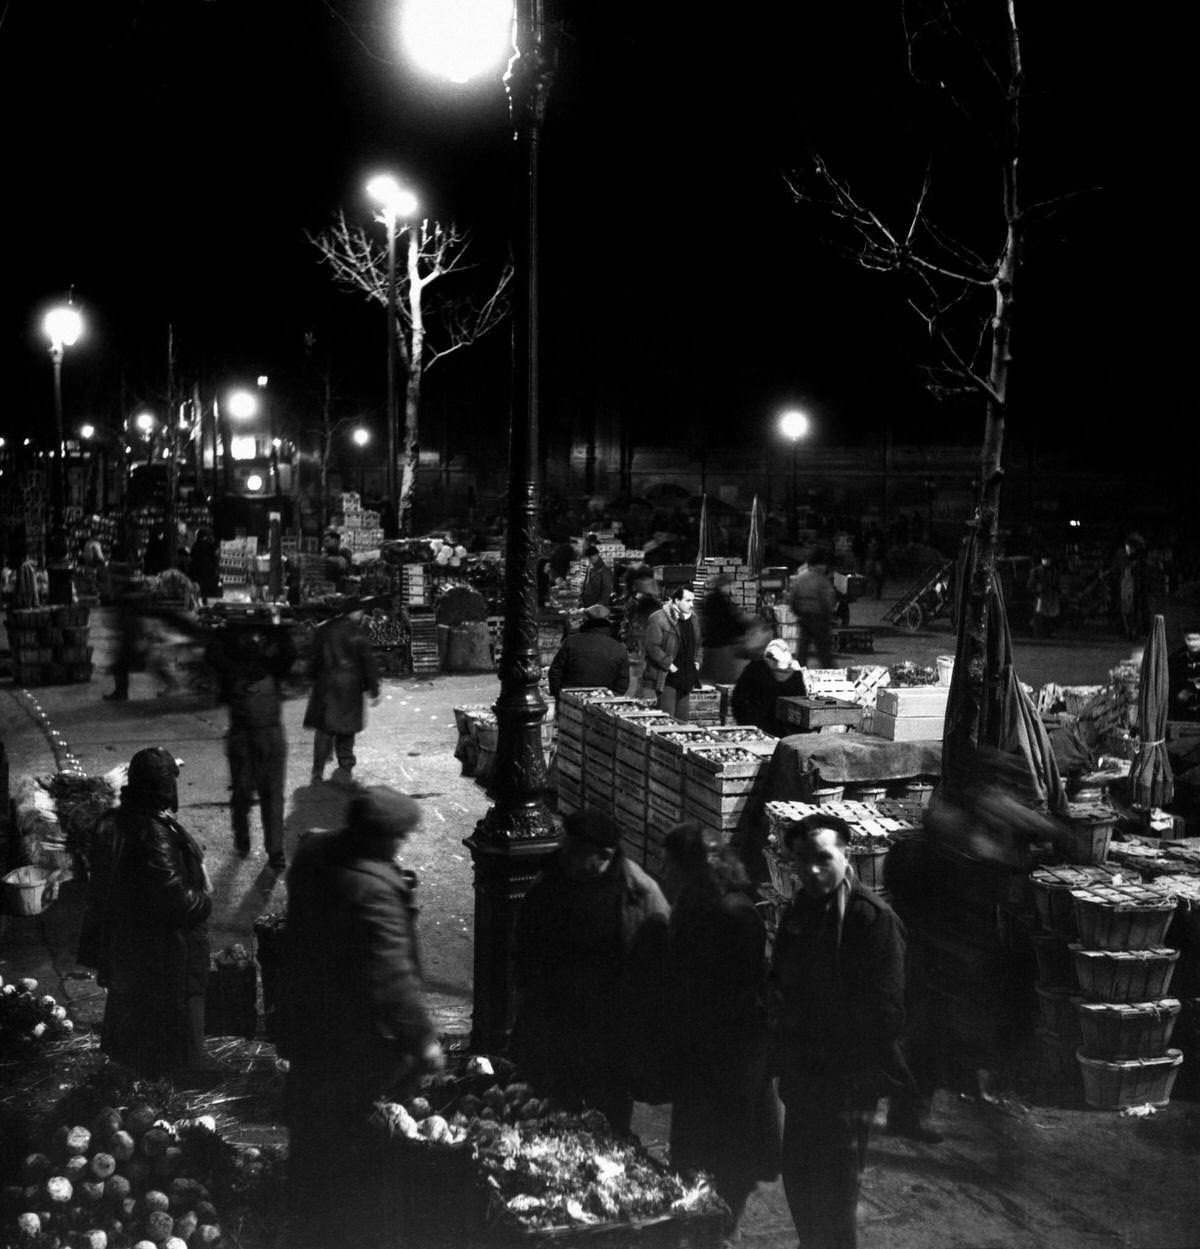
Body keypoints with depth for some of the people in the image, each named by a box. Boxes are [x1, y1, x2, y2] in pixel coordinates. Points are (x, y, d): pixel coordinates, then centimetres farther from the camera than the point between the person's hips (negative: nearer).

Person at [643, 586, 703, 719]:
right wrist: (669, 665, -16)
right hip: (667, 679, -7)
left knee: (682, 719, 10)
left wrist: (697, 661, 9)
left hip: (687, 678, 7)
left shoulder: (693, 620, 12)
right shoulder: (658, 619, -12)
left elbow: (698, 645, 25)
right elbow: (652, 647, -16)